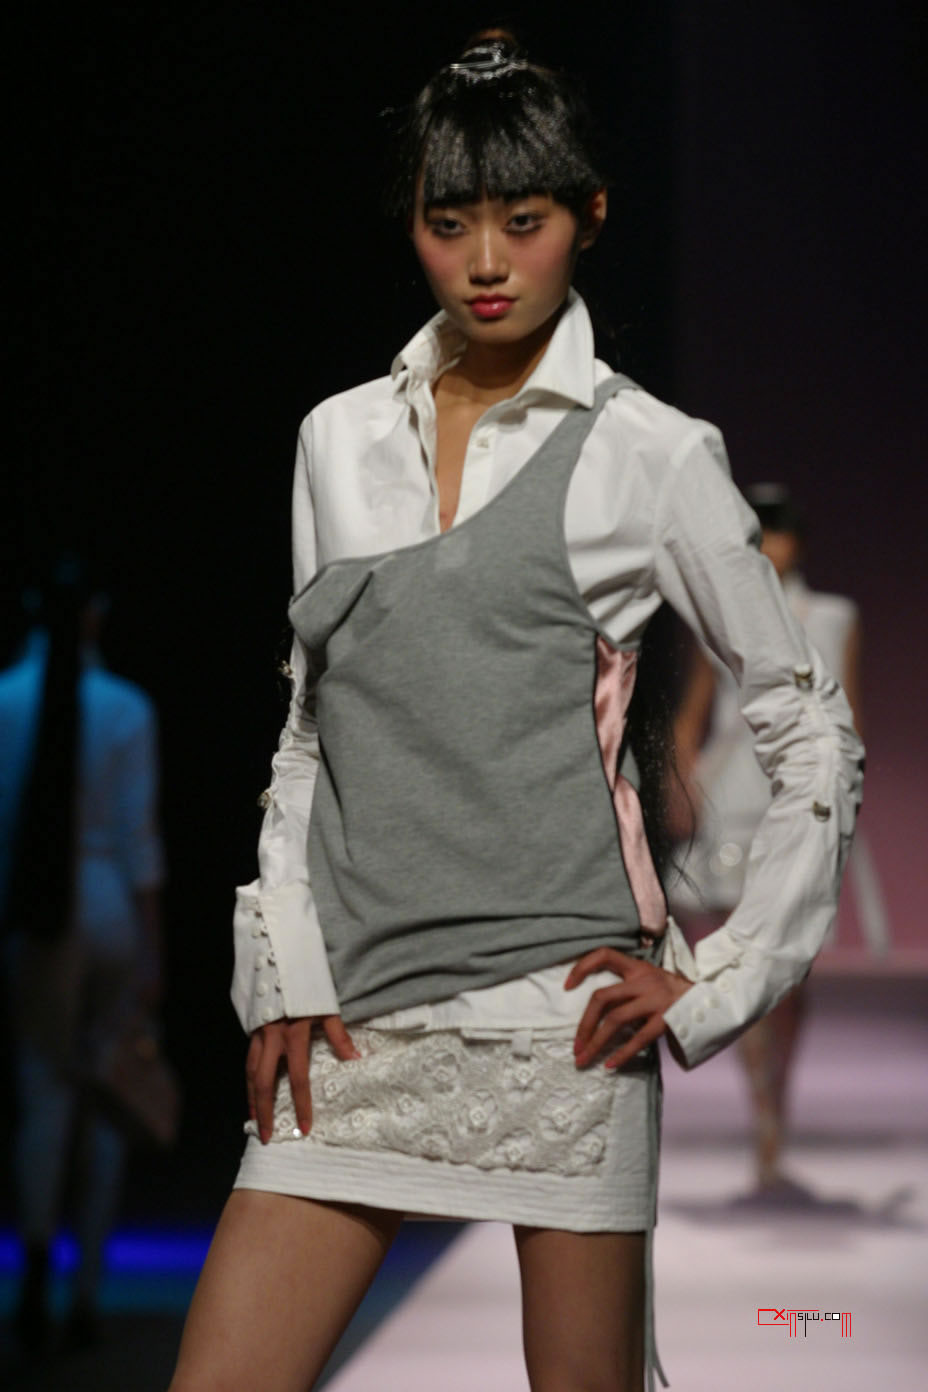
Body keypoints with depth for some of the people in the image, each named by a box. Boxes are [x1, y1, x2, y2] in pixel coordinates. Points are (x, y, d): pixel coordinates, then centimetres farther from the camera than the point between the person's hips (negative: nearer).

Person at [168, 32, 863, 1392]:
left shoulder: (650, 454, 1)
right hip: (356, 1009, 4)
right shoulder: (339, 440, 13)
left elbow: (814, 735, 4)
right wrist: (283, 973, 7)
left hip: (555, 1001, -4)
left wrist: (725, 979, -1)